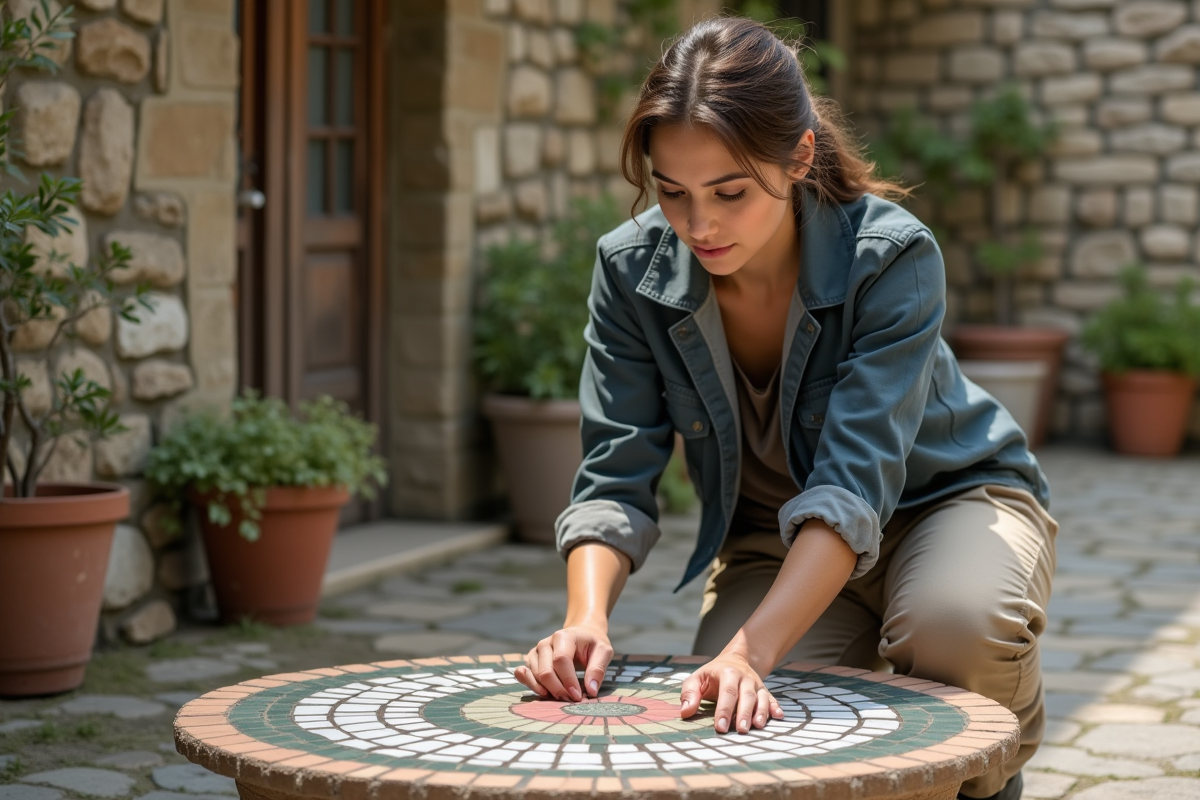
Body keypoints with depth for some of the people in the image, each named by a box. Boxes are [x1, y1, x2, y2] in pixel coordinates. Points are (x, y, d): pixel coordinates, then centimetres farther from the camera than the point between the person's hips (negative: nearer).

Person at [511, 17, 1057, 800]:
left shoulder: (891, 257, -28)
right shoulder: (633, 269, -17)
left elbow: (852, 484, -36)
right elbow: (616, 479, -16)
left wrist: (750, 651, -50)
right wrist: (587, 620, -37)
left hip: (948, 495, -2)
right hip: (773, 536, 3)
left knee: (954, 624, -37)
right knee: (740, 717, -26)